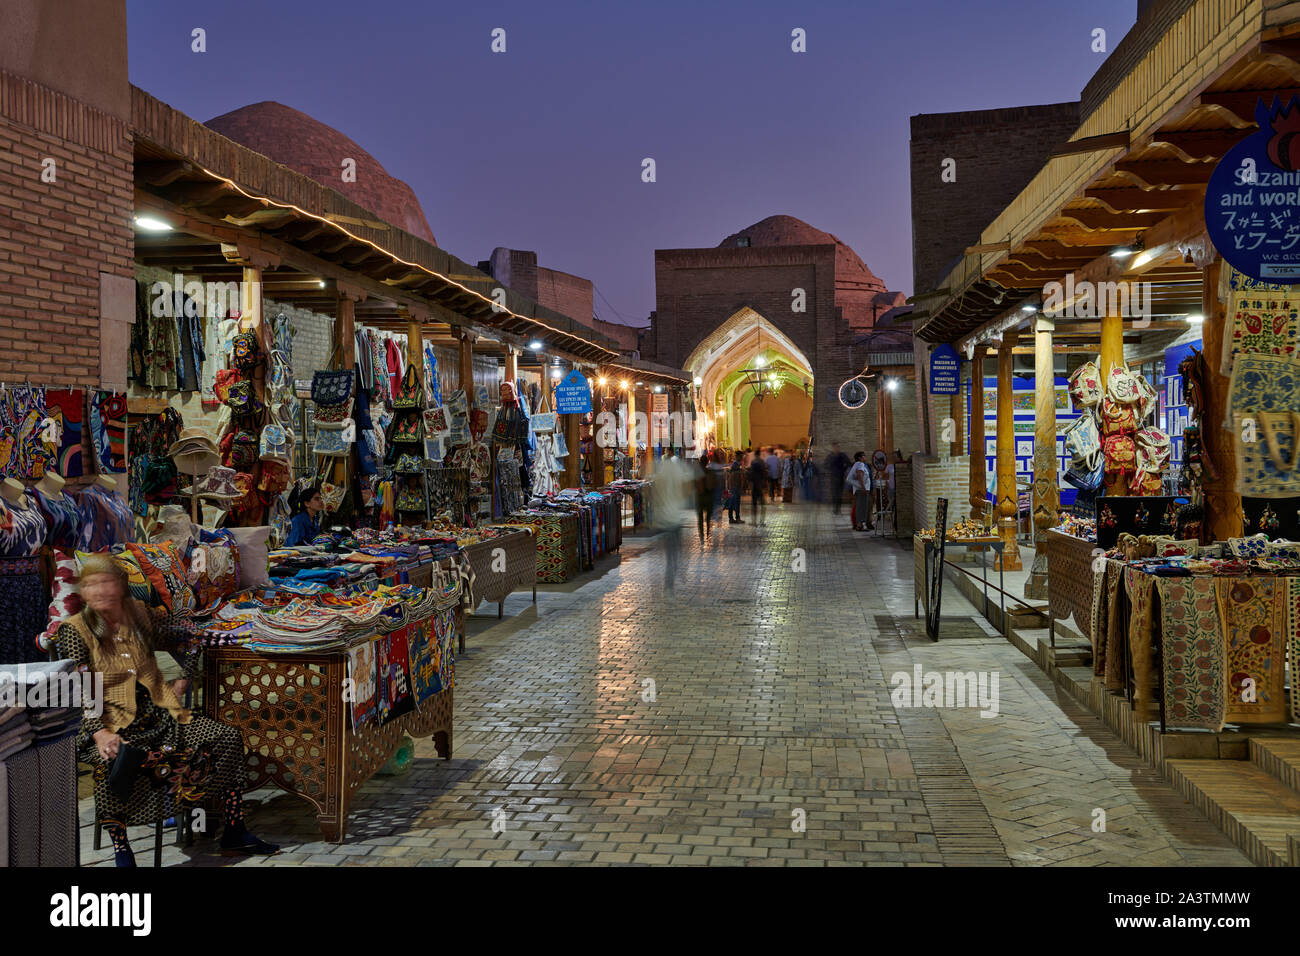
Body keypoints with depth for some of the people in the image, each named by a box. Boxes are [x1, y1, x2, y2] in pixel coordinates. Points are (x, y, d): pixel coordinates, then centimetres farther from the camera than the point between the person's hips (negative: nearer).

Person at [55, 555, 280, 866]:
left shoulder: (140, 614, 6)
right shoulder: (74, 630, -5)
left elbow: (188, 637, 22)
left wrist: (183, 681, 14)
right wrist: (99, 733, -27)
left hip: (159, 714, 5)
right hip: (113, 722, -4)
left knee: (228, 737, -10)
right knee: (112, 761, -39)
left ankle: (235, 834, -1)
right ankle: (121, 850, -22)